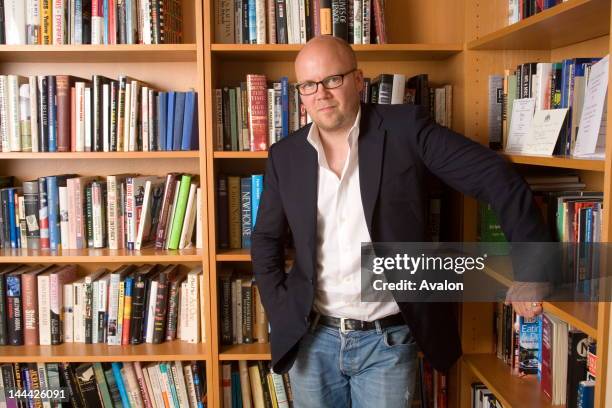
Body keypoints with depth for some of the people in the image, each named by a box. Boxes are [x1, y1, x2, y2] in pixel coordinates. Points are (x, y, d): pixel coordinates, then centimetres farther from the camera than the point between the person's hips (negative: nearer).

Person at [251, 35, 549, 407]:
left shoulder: (405, 128, -9)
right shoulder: (285, 156, 0)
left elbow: (494, 176, -10)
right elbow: (266, 241, 10)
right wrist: (283, 314, 0)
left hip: (388, 341, -2)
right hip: (312, 339, 3)